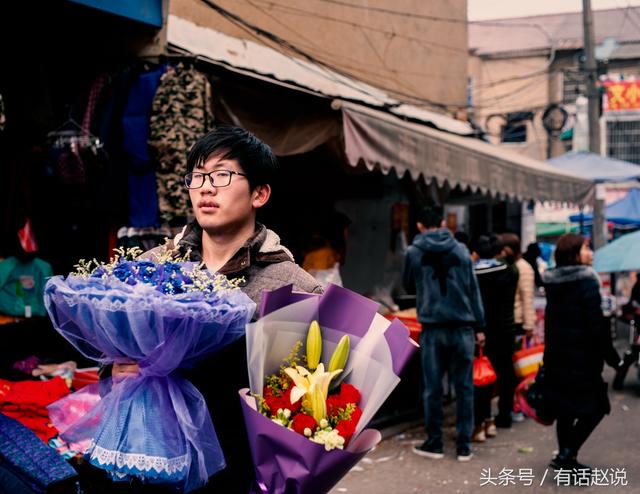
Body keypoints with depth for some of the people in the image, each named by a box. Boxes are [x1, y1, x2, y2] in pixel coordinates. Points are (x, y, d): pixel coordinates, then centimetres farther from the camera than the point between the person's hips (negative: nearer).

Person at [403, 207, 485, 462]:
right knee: (464, 387, 7)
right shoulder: (461, 249, 4)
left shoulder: (414, 252, 0)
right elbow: (473, 289, 6)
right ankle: (464, 445, 10)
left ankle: (434, 443, 14)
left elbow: (409, 287, 14)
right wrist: (479, 325, 10)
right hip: (462, 327, 1)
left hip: (432, 328, -1)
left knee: (433, 388, 7)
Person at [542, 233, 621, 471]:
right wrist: (613, 359, -11)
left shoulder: (553, 282, 7)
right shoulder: (587, 281, -15)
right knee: (595, 407, 5)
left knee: (565, 411, 15)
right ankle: (566, 455, -3)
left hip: (556, 357, 8)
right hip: (582, 359, -7)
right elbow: (596, 326, -18)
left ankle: (566, 459, 21)